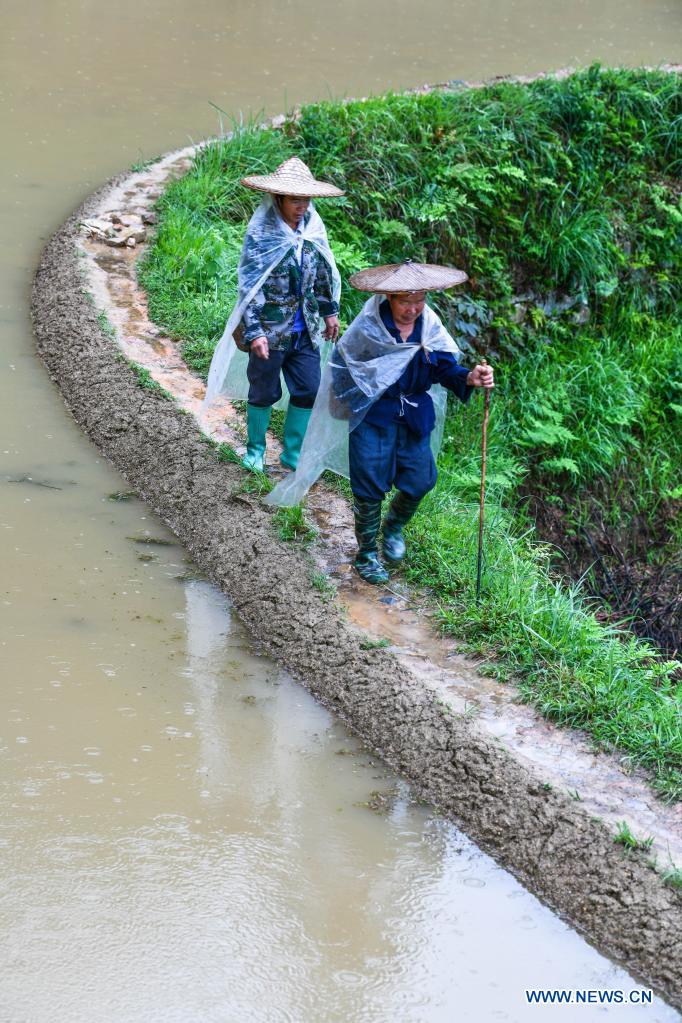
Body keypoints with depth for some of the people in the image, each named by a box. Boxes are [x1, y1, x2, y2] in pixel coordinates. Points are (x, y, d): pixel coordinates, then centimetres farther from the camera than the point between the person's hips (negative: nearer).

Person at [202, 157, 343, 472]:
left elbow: (324, 273, 15)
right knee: (264, 393, 9)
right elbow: (249, 286, -17)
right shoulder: (261, 233, -16)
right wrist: (254, 332, -22)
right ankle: (255, 450, 29)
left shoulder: (312, 227, 0)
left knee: (309, 391, 6)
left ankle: (292, 452, 23)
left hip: (304, 330, 5)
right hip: (271, 331, -5)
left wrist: (330, 311, 20)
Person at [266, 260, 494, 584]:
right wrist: (344, 399, 4)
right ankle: (366, 554, 19)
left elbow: (445, 367, -8)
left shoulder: (429, 325, -8)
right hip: (373, 415, -4)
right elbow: (341, 362, -2)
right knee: (370, 487, 1)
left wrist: (469, 378, -27)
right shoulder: (368, 327, -17)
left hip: (415, 415, 4)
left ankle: (394, 528, 38)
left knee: (419, 481, 6)